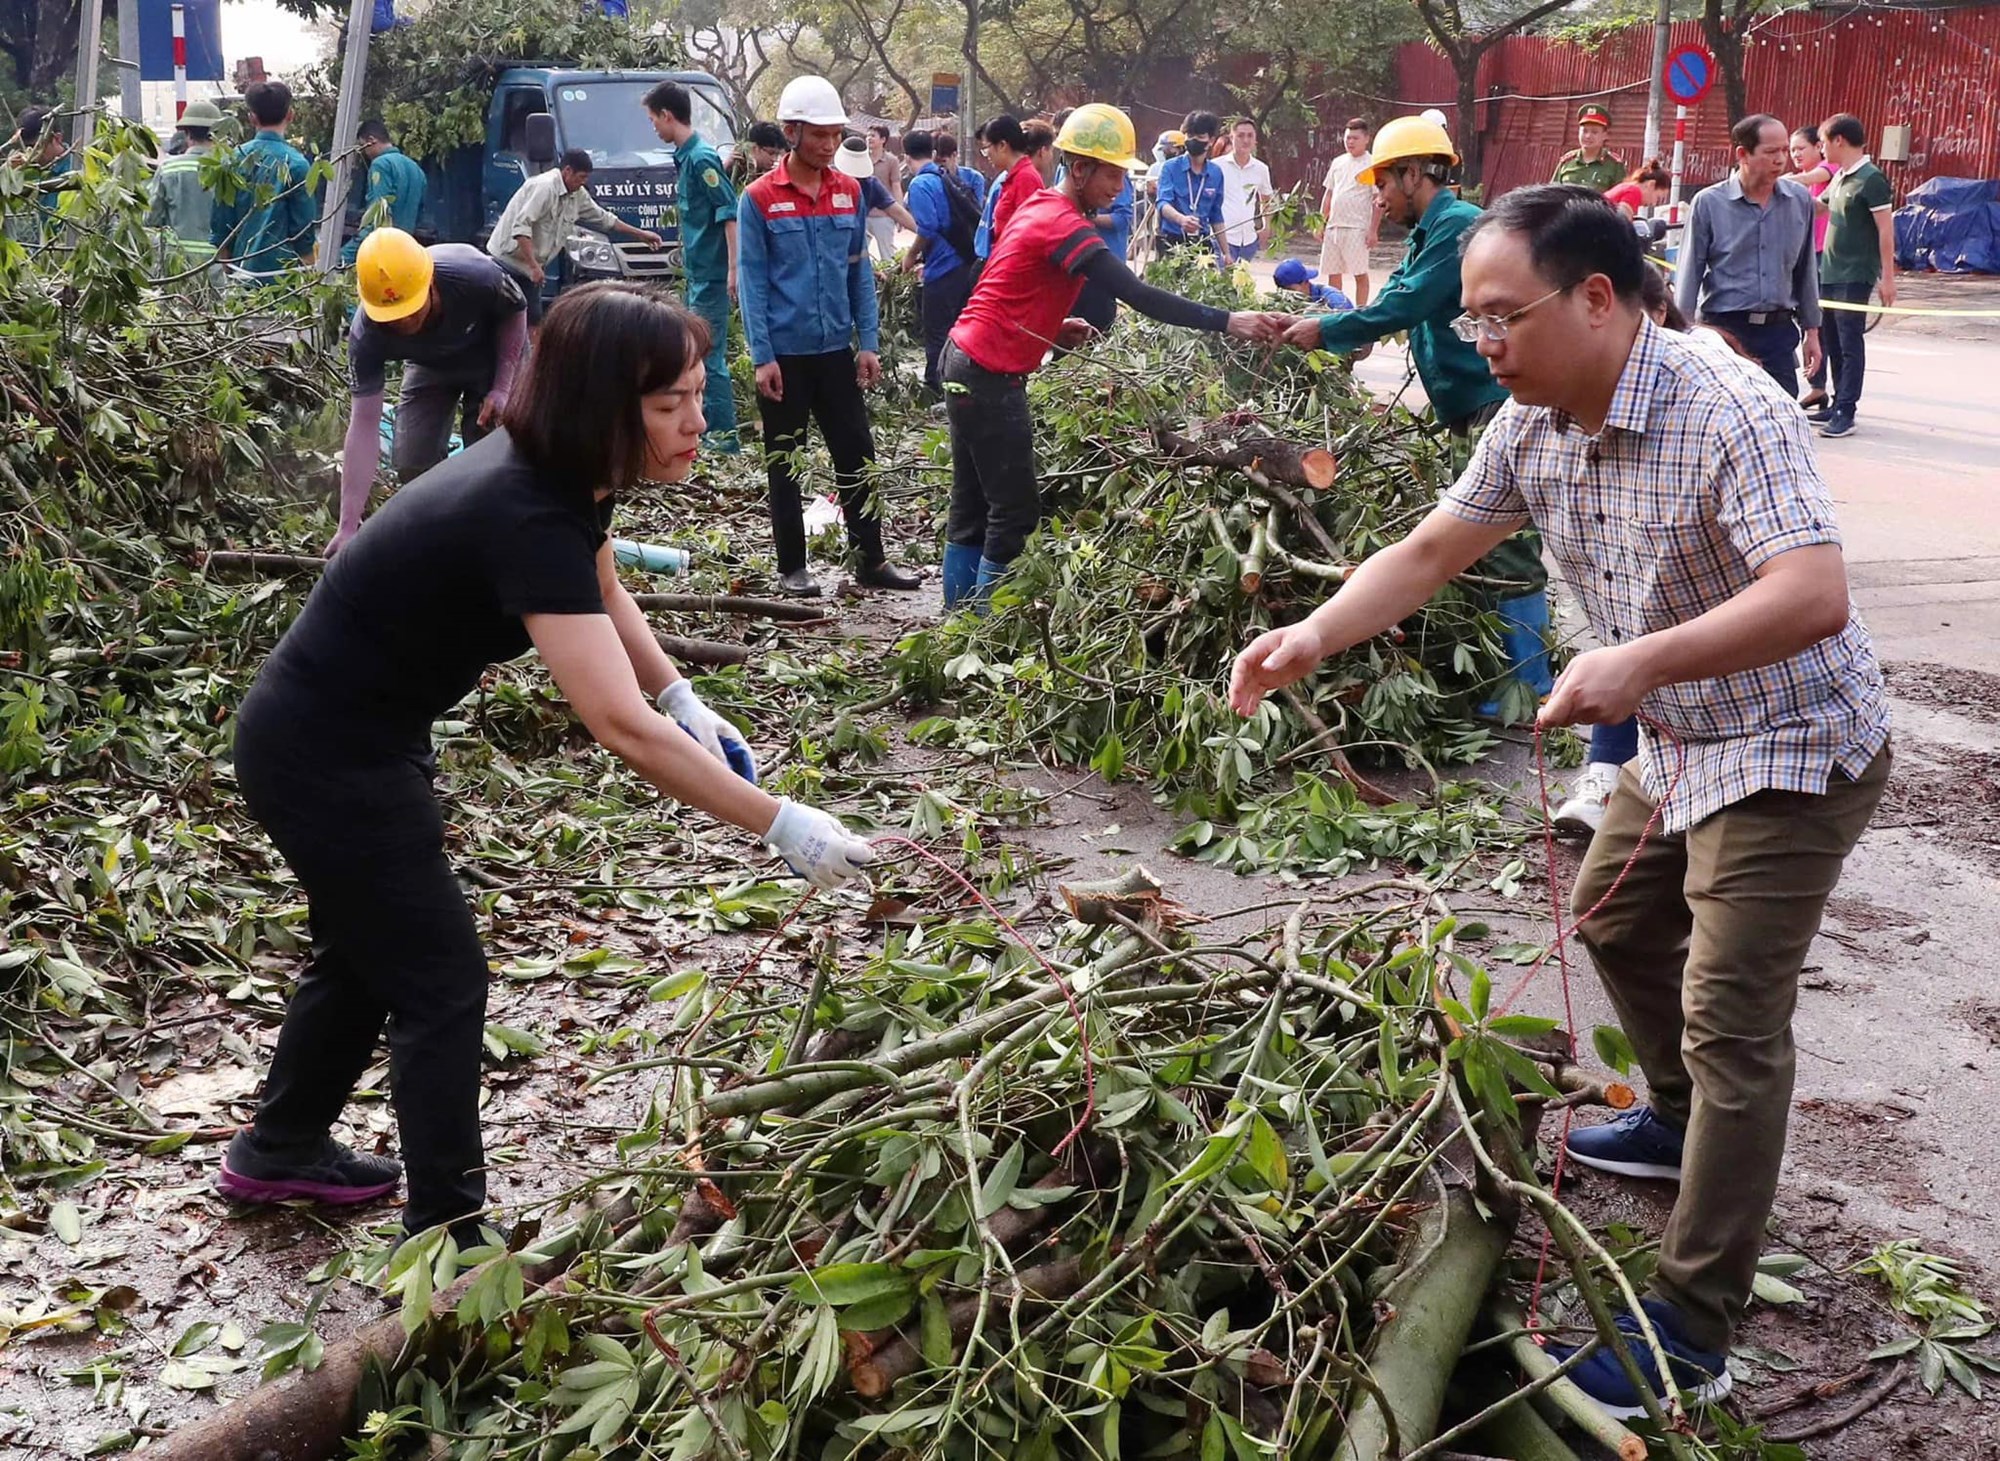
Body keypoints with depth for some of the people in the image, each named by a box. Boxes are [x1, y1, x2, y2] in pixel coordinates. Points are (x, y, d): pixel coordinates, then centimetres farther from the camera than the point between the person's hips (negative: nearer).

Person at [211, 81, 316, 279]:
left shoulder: (234, 159, 5)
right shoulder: (295, 164, -7)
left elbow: (219, 223, 9)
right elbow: (304, 232, -6)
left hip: (242, 270, 5)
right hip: (281, 269, -4)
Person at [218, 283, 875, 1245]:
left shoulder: (565, 476, -5)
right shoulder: (524, 519, -33)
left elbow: (598, 592, 17)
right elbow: (623, 729, -40)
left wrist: (683, 698, 3)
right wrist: (780, 825, -36)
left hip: (355, 734, 10)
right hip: (325, 759, -10)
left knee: (368, 946, 25)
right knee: (440, 981, -2)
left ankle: (279, 1151, 46)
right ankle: (447, 1239, 10)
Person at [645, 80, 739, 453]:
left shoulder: (700, 158, -15)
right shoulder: (685, 156, 12)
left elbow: (729, 212, -20)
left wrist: (733, 270, -24)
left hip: (711, 275, -10)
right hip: (697, 272, 10)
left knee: (709, 356, -8)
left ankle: (725, 437, -6)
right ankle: (707, 425, 23)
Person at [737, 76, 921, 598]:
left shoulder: (849, 192, 5)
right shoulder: (759, 199, -7)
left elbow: (860, 271, 8)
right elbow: (752, 281, -8)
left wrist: (868, 342, 3)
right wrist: (762, 357, -13)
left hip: (837, 349, 4)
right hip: (784, 354, -4)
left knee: (857, 455, 7)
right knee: (785, 463, 7)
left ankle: (871, 558, 17)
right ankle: (792, 568, 15)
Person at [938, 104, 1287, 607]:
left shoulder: (1041, 209, 13)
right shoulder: (1063, 225, -18)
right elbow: (1139, 296, -27)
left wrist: (1053, 329, 4)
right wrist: (1229, 322, -30)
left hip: (969, 364, 10)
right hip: (988, 377, -10)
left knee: (974, 510, 13)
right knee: (1015, 513, -5)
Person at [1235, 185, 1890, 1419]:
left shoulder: (1727, 414, -30)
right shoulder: (1533, 428, -5)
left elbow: (1814, 594, -38)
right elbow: (1433, 550, 2)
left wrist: (1645, 660, -50)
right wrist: (1315, 637, -12)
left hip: (1796, 748, -9)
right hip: (1682, 744, 9)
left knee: (1729, 1017, -11)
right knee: (1615, 918, 25)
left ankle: (1693, 1335, -6)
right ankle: (1686, 1125, 49)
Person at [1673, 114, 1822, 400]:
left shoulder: (1800, 201, 5)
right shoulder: (1709, 203, -4)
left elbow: (1805, 270, 13)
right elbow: (1689, 275, -1)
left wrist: (1811, 329, 14)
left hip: (1778, 331, 3)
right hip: (1723, 330, -3)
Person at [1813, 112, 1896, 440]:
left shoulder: (1871, 179, -13)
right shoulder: (1839, 178, 11)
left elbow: (1886, 229, -14)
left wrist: (1887, 277, -17)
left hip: (1855, 276, -8)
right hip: (1830, 273, 8)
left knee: (1850, 343, -6)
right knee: (1833, 342, 12)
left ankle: (1845, 412, -5)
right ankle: (1838, 404, 21)